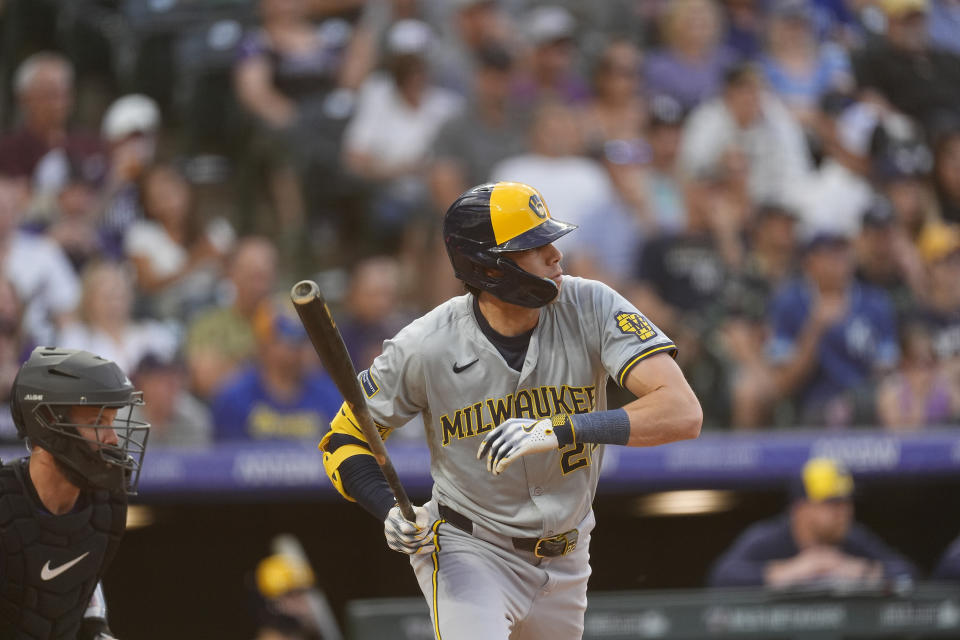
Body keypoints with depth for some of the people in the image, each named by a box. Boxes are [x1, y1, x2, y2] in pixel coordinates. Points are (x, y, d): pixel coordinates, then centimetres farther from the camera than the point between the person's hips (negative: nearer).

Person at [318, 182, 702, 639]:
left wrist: (559, 429, -39)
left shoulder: (590, 307, -16)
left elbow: (683, 413, -27)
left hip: (564, 562, 4)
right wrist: (391, 511, -24)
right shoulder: (425, 348, -18)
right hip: (467, 551, -4)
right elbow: (344, 440, -3)